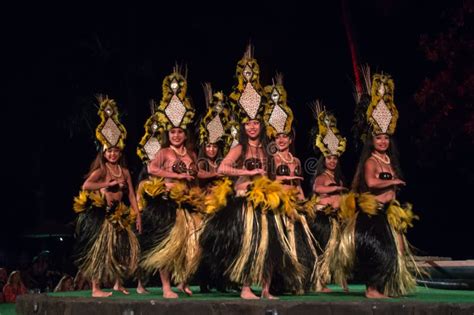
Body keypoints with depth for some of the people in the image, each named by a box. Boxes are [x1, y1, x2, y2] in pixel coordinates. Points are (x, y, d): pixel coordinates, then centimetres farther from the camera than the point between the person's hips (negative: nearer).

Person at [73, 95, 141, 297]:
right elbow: (86, 185, -23)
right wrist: (109, 184, -20)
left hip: (118, 215, 6)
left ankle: (118, 283, 22)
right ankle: (96, 289, -5)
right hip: (101, 214, -6)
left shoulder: (124, 171, 10)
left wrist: (137, 216, 3)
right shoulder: (101, 170, -7)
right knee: (101, 248, -7)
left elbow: (131, 195, 9)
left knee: (125, 247, 8)